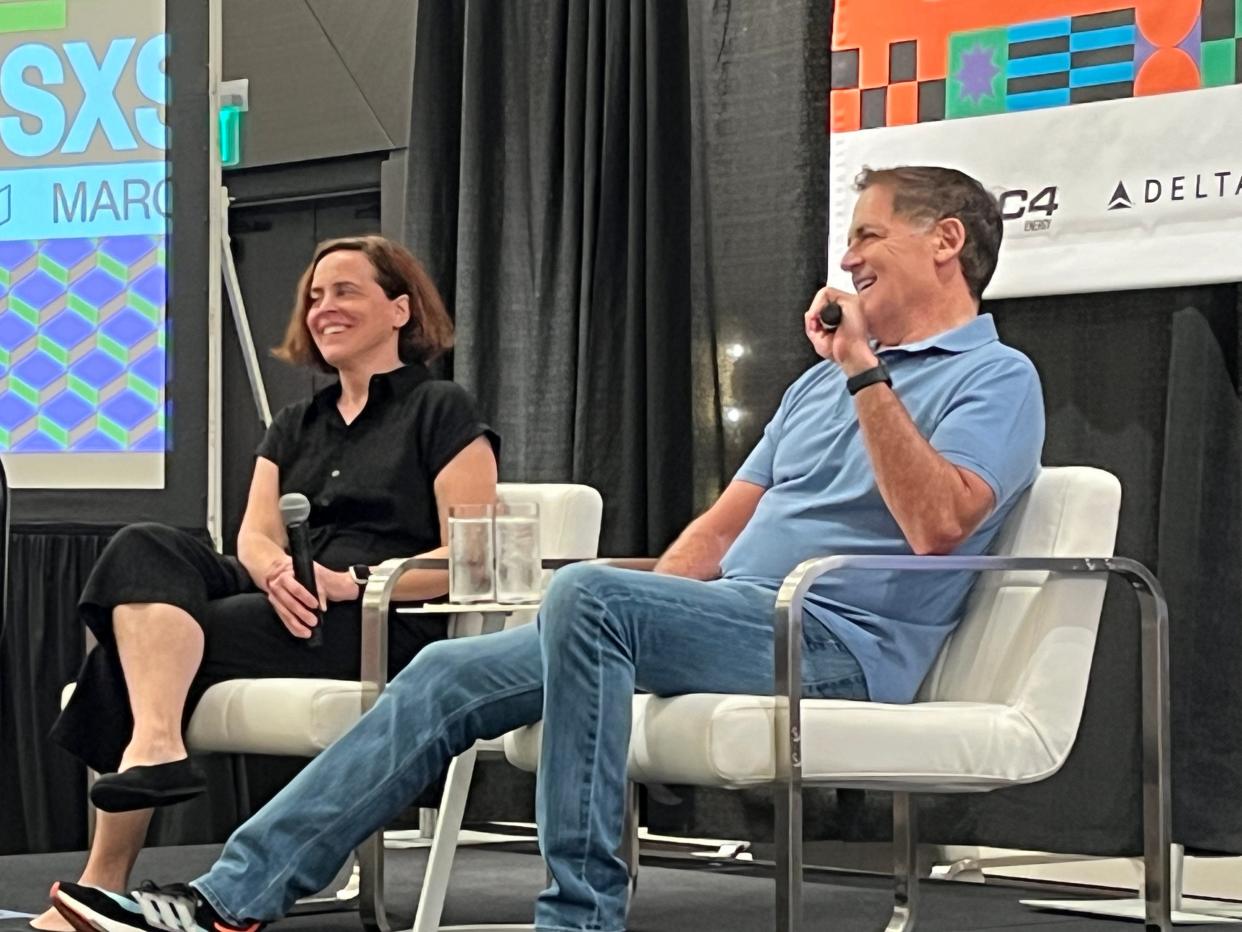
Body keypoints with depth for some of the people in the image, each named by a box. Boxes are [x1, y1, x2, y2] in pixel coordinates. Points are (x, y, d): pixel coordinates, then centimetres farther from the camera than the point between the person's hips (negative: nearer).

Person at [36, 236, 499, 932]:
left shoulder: (441, 411, 6)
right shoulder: (294, 427, 27)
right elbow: (255, 538, 13)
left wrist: (353, 580, -19)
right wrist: (278, 571, -14)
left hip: (387, 622, -6)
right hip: (290, 607, 6)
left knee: (137, 649, -23)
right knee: (143, 549, -22)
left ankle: (107, 875, -30)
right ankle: (154, 745, -40)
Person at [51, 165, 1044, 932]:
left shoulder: (996, 379, -2)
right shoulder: (822, 383, 27)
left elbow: (938, 524, -21)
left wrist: (866, 373, -22)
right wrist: (640, 612, 9)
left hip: (838, 639, -9)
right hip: (730, 621, 9)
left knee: (589, 592, -34)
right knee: (450, 673, -3)